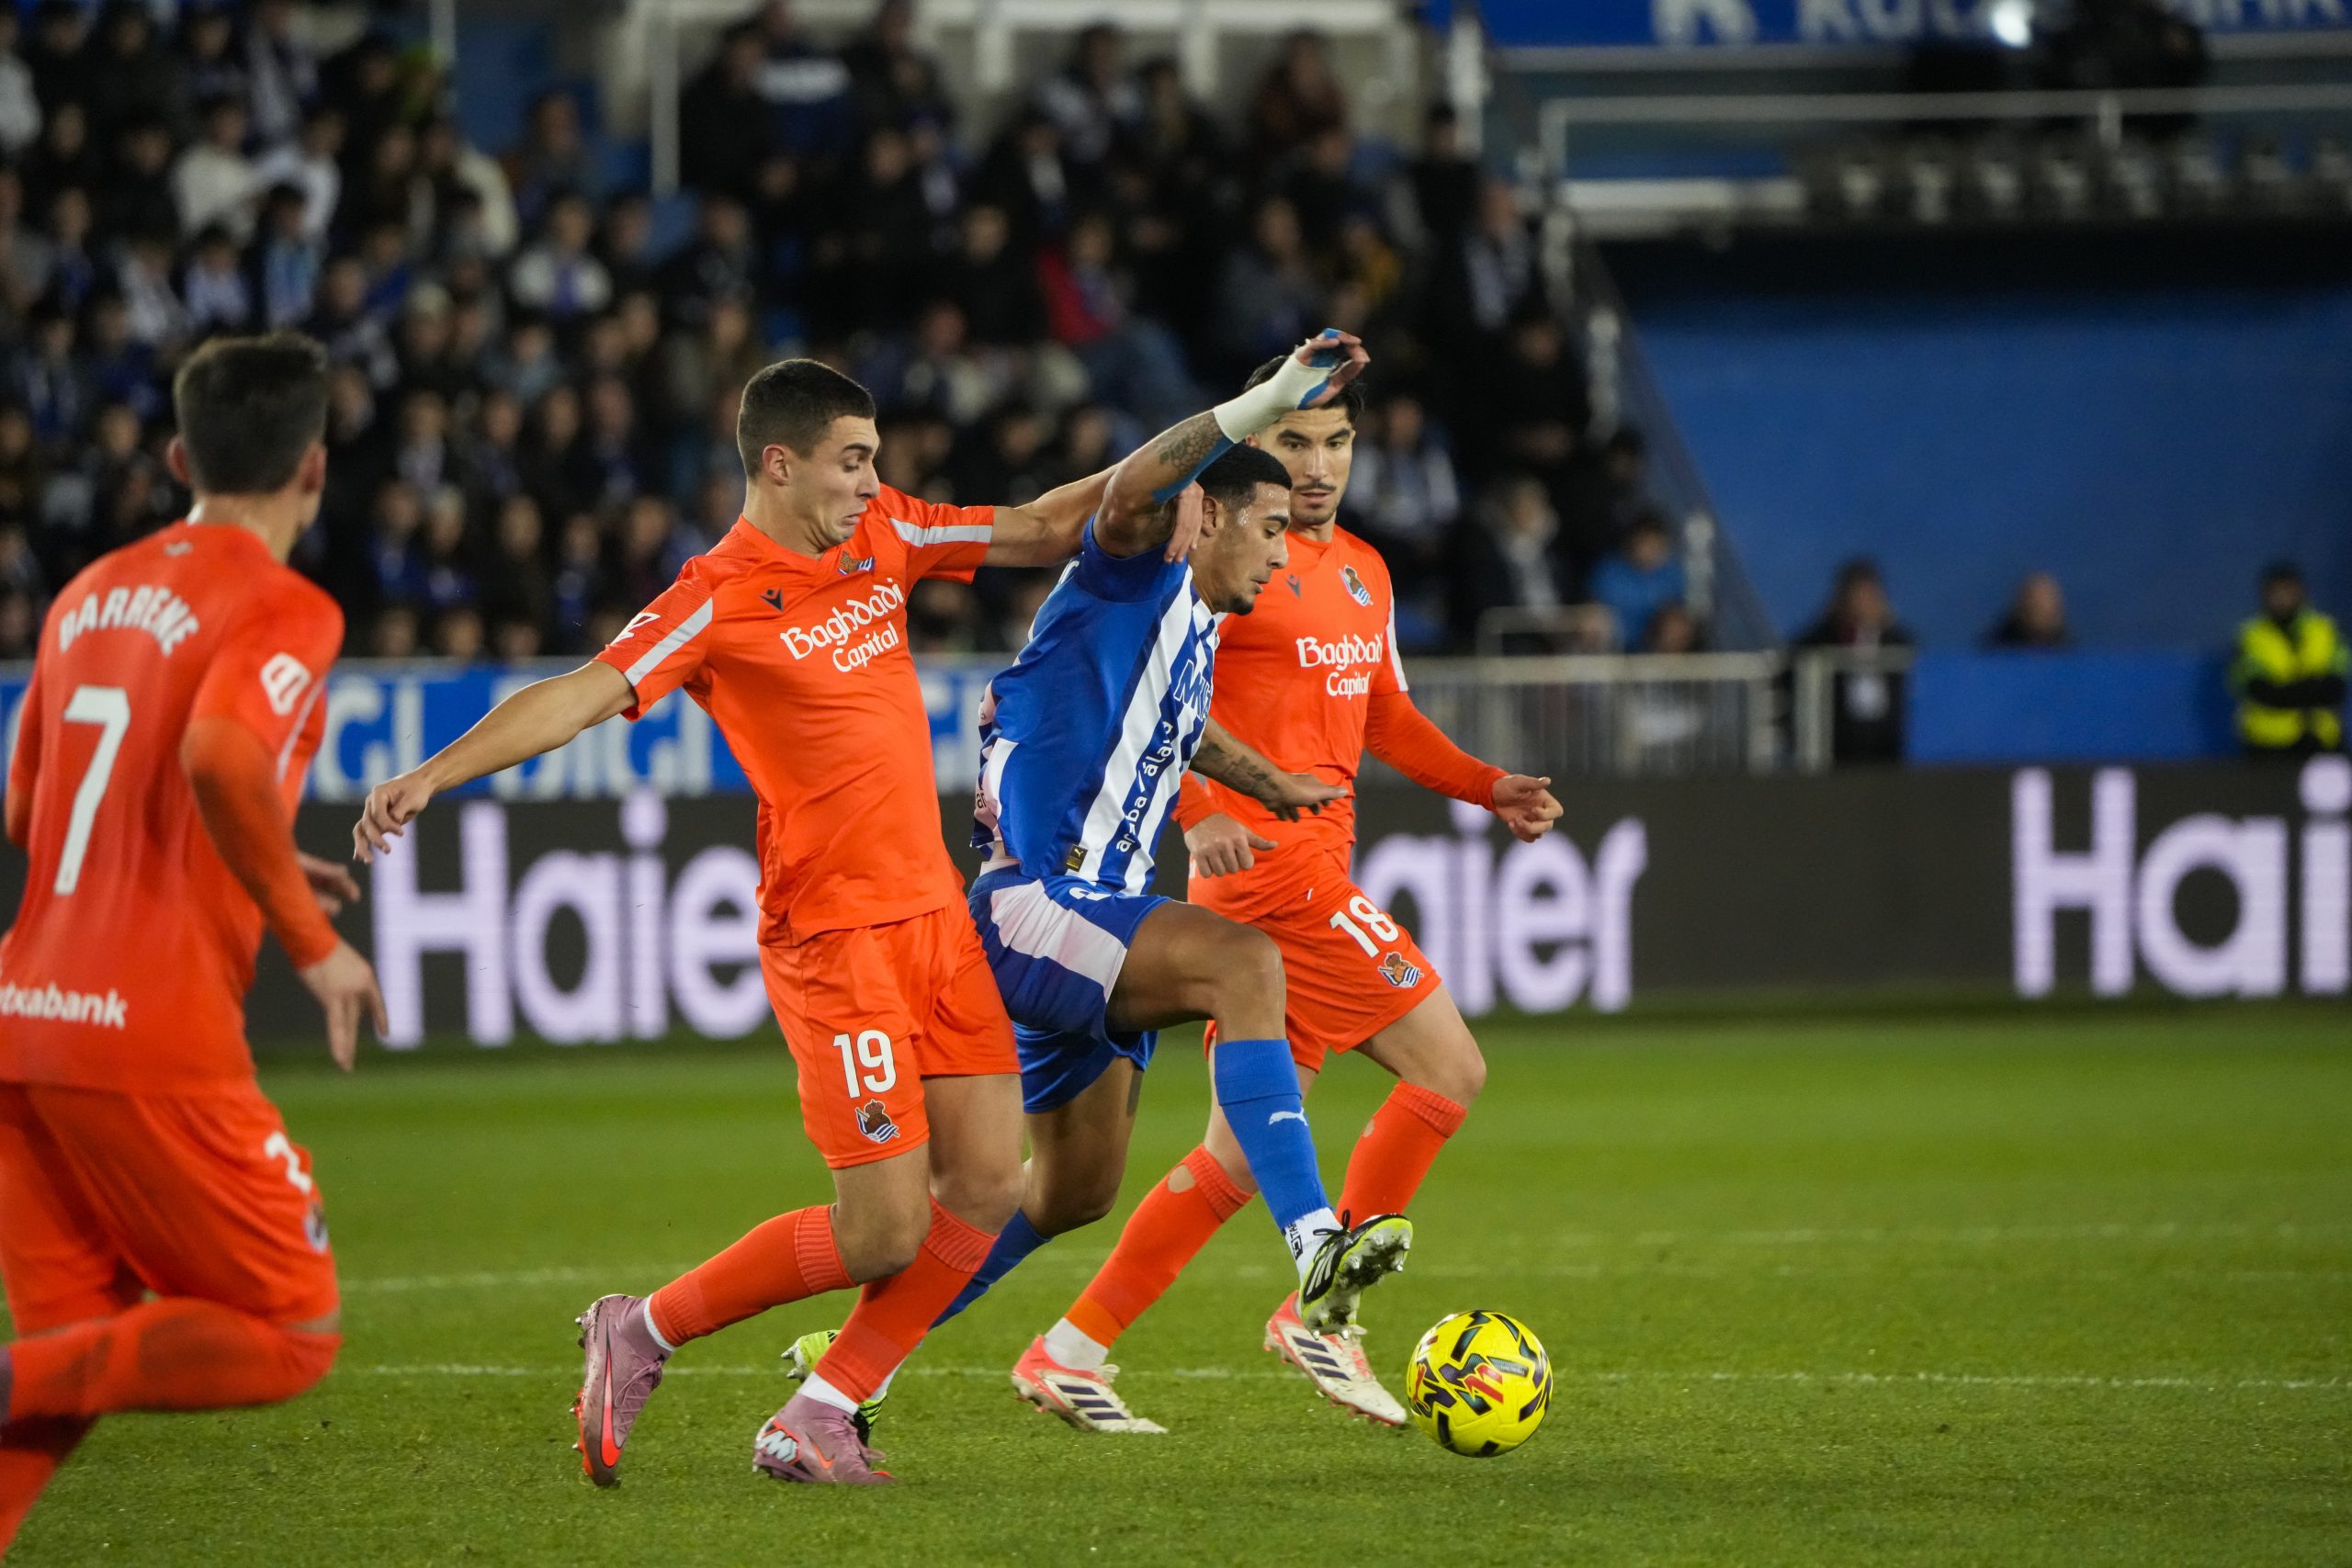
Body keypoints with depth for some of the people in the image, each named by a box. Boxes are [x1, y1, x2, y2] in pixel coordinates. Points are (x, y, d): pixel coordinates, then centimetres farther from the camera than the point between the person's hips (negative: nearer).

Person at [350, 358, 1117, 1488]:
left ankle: (814, 1425, 10)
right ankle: (642, 1334, 9)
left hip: (936, 912, 7)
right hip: (832, 933, -7)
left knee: (985, 1189, 0)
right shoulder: (721, 599, -12)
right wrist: (432, 775, -32)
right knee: (885, 1230, -10)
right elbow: (580, 696, -21)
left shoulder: (883, 537, 9)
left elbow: (1043, 531, 21)